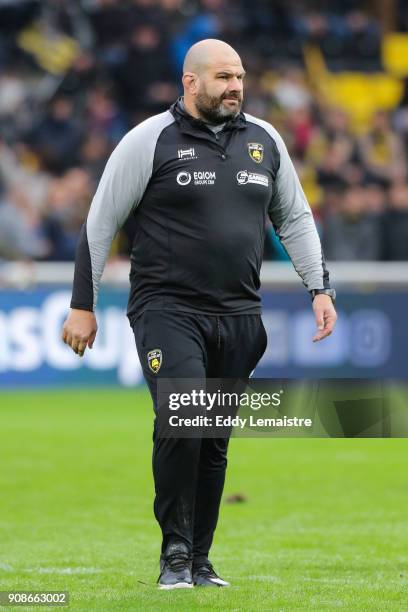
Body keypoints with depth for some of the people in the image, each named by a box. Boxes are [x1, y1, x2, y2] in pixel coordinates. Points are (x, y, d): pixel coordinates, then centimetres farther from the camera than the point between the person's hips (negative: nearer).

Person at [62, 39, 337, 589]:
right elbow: (100, 223, 1)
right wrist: (83, 306, 0)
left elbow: (294, 218, 21)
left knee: (216, 441, 5)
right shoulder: (150, 140, -3)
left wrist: (319, 288, 10)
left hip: (239, 317, 4)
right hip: (167, 310, -4)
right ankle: (175, 554, -9)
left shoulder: (264, 140, 11)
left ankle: (198, 562, 14)